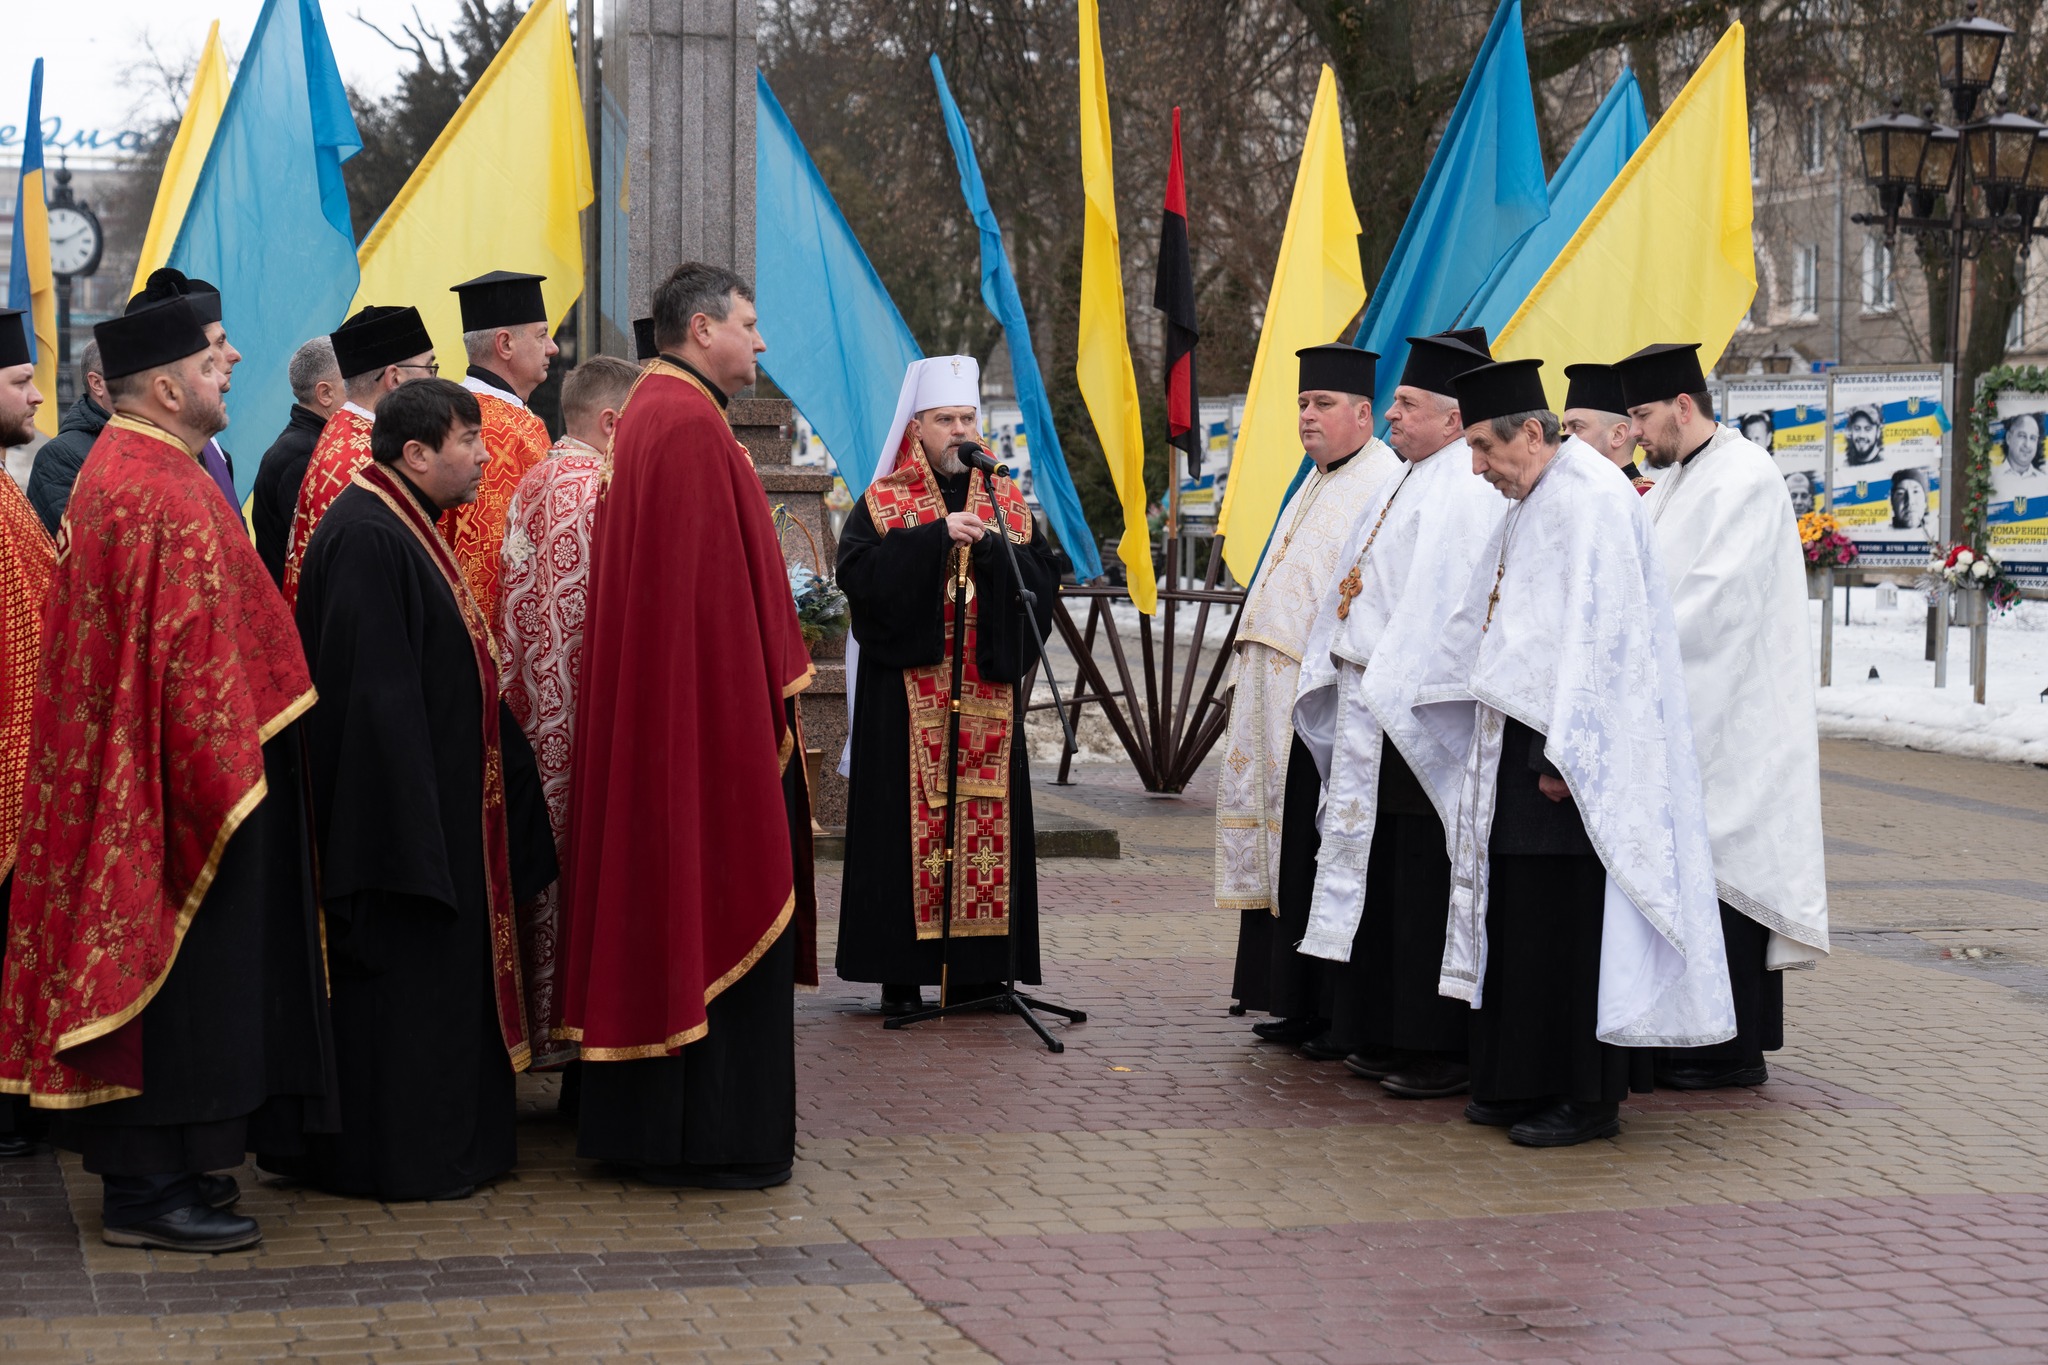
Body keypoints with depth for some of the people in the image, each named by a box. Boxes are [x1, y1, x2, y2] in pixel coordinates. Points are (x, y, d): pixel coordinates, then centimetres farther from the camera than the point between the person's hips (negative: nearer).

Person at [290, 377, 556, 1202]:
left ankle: (444, 1145, 23)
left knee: (440, 973, 15)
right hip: (396, 801, -11)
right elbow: (372, 693, -24)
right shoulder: (366, 538, -19)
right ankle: (401, 1161, 5)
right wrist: (411, 820, -25)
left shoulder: (408, 529, 14)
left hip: (438, 797, 11)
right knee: (402, 974, -3)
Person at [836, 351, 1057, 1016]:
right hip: (905, 696, -3)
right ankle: (901, 975, -1)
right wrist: (937, 537, -18)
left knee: (985, 824, 1)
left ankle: (976, 972, 7)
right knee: (906, 825, -5)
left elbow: (1042, 584, 3)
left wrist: (992, 548, -13)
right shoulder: (881, 504, 4)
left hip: (987, 696, 3)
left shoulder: (1008, 502, 13)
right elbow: (860, 574, -14)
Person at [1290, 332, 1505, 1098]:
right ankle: (1389, 1037, 20)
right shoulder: (1408, 486, 18)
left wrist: (1386, 689, -22)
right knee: (1382, 878, 12)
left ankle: (1441, 1049, -1)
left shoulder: (1465, 493, -12)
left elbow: (1446, 607, -20)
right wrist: (1340, 670, 16)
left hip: (1417, 715, -10)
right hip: (1372, 705, 10)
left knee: (1424, 882, -6)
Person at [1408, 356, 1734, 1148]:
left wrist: (1561, 755, -24)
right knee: (1518, 918, 11)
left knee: (1569, 924, -6)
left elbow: (1598, 636, -22)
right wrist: (1437, 696, 24)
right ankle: (1526, 1085, 19)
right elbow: (1485, 623, 26)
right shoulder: (1531, 504, 16)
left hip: (1575, 755, -10)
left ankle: (1586, 1098, 1)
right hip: (1520, 742, 10)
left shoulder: (1591, 501, -15)